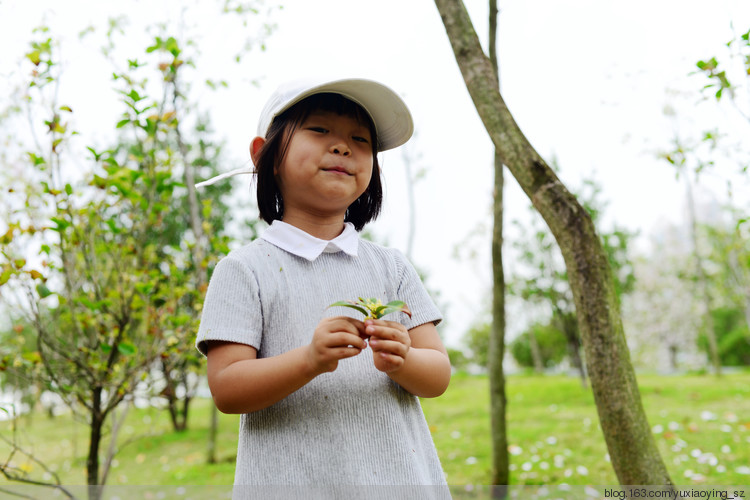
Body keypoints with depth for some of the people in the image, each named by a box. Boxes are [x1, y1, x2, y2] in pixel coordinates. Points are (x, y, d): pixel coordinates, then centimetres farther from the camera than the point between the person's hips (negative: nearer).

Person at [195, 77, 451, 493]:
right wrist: (310, 360, -22)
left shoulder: (391, 267, 7)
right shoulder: (244, 270, -2)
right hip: (293, 477, -2)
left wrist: (400, 361, -16)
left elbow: (438, 375, 5)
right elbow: (226, 389, -8)